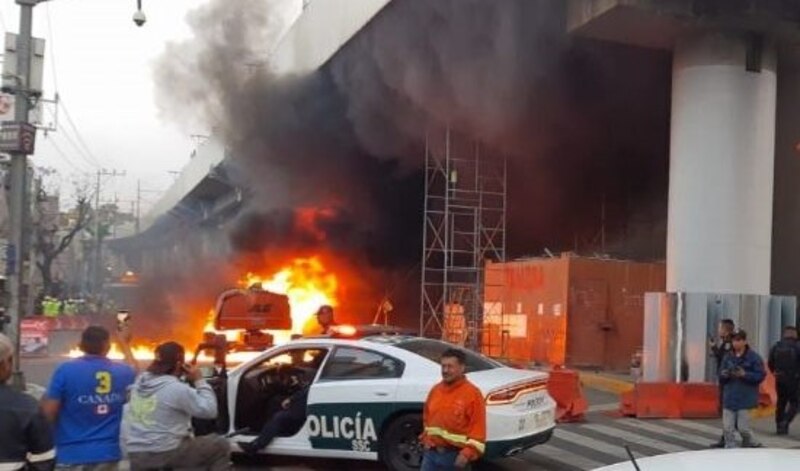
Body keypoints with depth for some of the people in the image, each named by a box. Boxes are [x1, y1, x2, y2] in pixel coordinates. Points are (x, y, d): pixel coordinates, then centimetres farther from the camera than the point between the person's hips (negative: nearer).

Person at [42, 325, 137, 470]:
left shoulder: (65, 370, -9)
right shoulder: (123, 372, 3)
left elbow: (49, 413, -8)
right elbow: (136, 375, 28)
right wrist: (124, 344, 39)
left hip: (72, 455, -3)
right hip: (107, 454, 3)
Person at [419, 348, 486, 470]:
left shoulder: (472, 393, -12)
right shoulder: (436, 390, 9)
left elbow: (478, 428, -15)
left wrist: (467, 454, -21)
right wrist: (426, 438, 12)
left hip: (455, 455, -6)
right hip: (431, 452, 6)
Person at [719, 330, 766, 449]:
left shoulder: (754, 357, -5)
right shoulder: (728, 357, 7)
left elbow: (760, 376, -8)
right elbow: (721, 378, 11)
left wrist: (745, 374, -21)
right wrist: (724, 375, -12)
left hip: (745, 399, -4)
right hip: (729, 398, 4)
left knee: (743, 427, 0)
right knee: (727, 428, 2)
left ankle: (754, 444, 25)